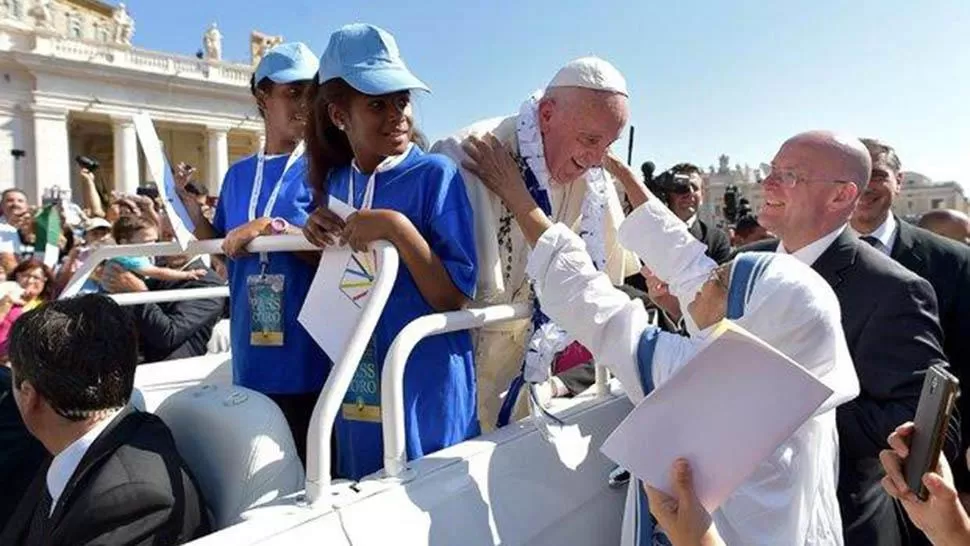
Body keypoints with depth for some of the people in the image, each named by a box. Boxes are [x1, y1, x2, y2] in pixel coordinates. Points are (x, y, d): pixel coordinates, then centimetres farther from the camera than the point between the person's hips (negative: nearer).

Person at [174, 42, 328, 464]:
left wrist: (271, 227, -22)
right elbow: (223, 253, 16)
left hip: (310, 355, -5)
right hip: (252, 356, 5)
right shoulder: (239, 174, 11)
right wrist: (191, 207, 3)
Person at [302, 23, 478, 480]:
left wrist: (397, 228, -25)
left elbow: (454, 300, -16)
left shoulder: (435, 173, -13)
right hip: (357, 390, 6)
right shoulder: (335, 181, 5)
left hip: (425, 390, -5)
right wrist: (320, 240, -4)